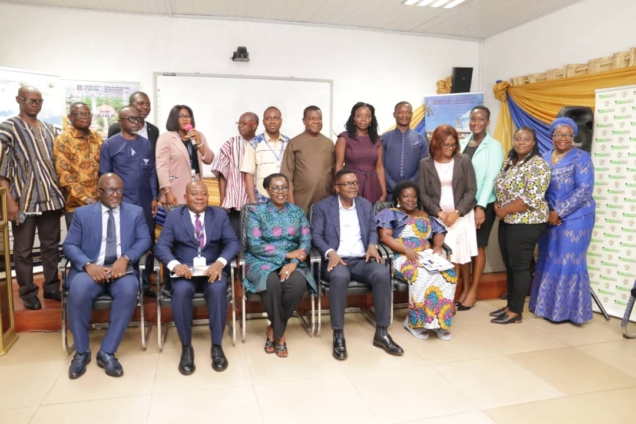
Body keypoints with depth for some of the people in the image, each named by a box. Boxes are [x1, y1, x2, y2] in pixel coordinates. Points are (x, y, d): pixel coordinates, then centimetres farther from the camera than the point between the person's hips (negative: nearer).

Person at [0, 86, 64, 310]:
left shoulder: (49, 129, 12)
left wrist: (60, 192, 12)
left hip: (50, 198, 5)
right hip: (24, 199, -5)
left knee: (52, 245, 12)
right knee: (24, 249, 6)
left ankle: (51, 286, 24)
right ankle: (28, 292, 19)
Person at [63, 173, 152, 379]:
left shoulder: (136, 212, 13)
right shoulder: (82, 213, 12)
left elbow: (144, 240, 3)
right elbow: (70, 245, 4)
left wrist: (125, 258, -16)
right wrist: (88, 265, -15)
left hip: (123, 269, 0)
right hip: (91, 269, 0)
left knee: (128, 290, -33)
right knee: (78, 290, -32)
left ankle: (107, 352, -20)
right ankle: (81, 352, -11)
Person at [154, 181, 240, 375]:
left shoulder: (220, 215, 8)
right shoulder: (173, 216, 7)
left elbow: (233, 242, -2)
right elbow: (161, 246, -2)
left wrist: (220, 263, -22)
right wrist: (175, 264, -24)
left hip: (213, 269, 0)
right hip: (184, 270, 0)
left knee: (218, 289, -32)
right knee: (181, 291, -32)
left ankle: (216, 346, -16)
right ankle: (186, 347, -14)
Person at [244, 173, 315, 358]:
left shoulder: (298, 212, 10)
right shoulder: (256, 211, 0)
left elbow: (306, 242, 1)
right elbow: (255, 245, -10)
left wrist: (293, 262, -19)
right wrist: (287, 254, -16)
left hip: (291, 262, 3)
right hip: (262, 261, -2)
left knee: (298, 283, -31)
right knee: (273, 283, -35)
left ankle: (274, 329, -7)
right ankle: (279, 333, -10)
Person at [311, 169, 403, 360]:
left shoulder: (366, 205, 17)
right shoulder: (323, 206, 5)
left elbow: (372, 229, 18)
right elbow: (316, 235, -1)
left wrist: (372, 245, -5)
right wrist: (330, 253, -19)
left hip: (361, 260, 4)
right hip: (336, 260, -3)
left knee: (382, 273, -29)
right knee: (340, 276, -39)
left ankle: (381, 333, -18)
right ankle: (338, 335, -25)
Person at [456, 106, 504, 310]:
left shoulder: (494, 146, -4)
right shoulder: (462, 144, 8)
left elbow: (491, 178, -10)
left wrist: (480, 206, -18)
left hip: (483, 204, -4)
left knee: (478, 247, 5)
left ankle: (473, 292, 17)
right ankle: (464, 288, 21)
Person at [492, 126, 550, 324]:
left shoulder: (537, 165, -14)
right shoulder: (510, 161, 12)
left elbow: (531, 199, -22)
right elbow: (501, 188, 18)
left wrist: (504, 210, -14)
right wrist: (498, 205, -2)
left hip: (526, 223, -8)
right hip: (507, 222, 8)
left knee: (520, 266, -1)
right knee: (509, 265, 13)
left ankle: (515, 312, 9)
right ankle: (510, 305, 25)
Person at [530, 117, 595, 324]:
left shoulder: (581, 158, -6)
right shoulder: (544, 158, 10)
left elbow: (584, 190, -14)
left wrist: (558, 213, -16)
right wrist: (546, 212, -5)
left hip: (574, 218, -5)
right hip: (550, 218, 5)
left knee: (569, 262, -1)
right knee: (548, 261, 10)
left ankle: (568, 309, 12)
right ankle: (547, 305, 24)